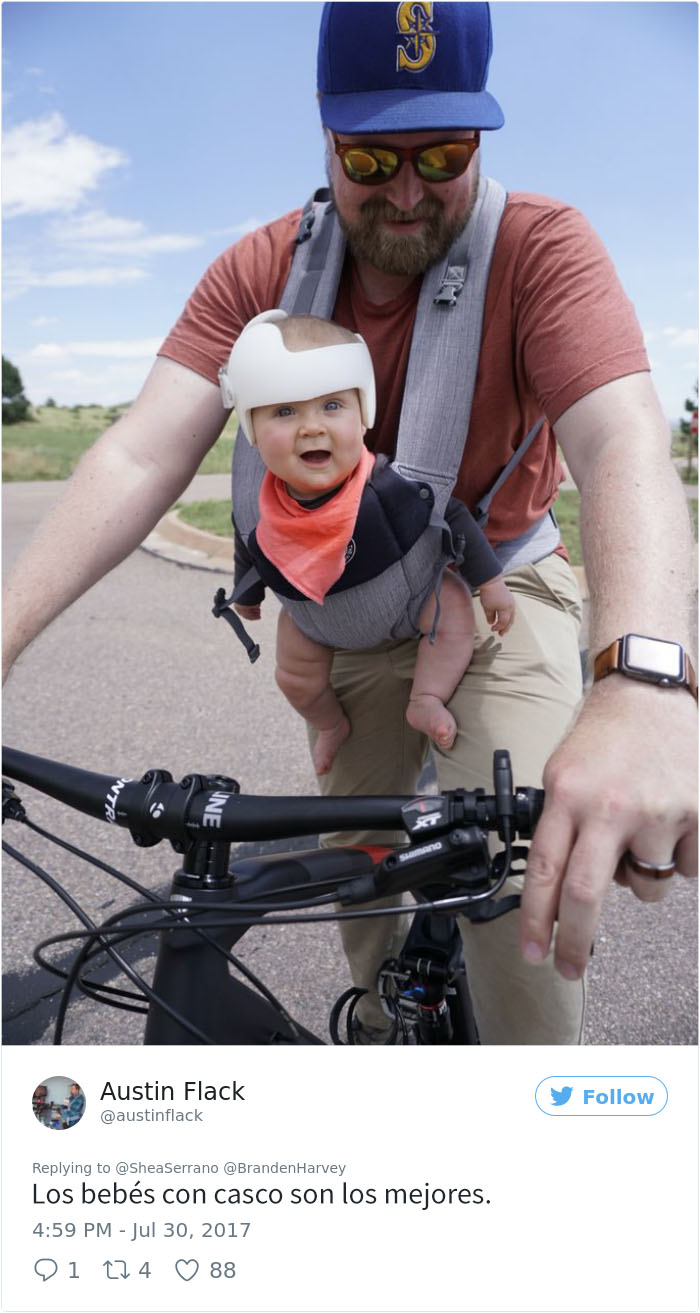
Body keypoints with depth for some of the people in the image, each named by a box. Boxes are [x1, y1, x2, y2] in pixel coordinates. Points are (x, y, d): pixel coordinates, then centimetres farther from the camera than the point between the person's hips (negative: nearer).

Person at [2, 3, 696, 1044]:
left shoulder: (540, 245, -19)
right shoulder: (261, 271, -11)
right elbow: (143, 454, -22)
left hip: (498, 591, -2)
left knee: (522, 879, -20)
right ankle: (385, 1035, 44)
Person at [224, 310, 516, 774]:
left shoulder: (388, 486, -40)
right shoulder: (258, 513, -31)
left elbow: (451, 516, -24)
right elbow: (249, 554, -6)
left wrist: (490, 581, -15)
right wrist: (247, 596, 13)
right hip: (313, 612, 2)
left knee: (454, 610, -18)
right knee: (294, 676, 6)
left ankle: (426, 701, -3)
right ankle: (332, 724, 36)